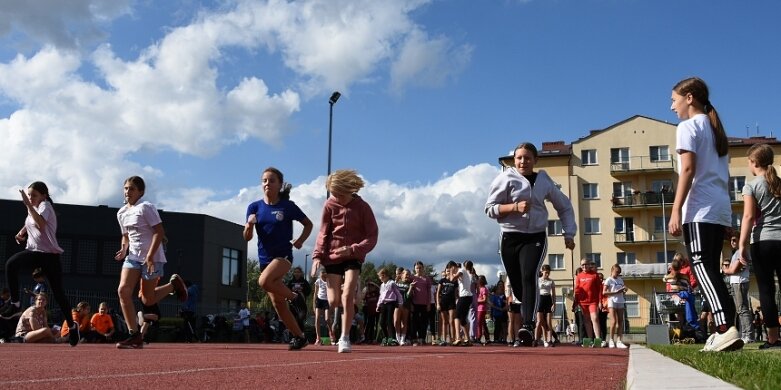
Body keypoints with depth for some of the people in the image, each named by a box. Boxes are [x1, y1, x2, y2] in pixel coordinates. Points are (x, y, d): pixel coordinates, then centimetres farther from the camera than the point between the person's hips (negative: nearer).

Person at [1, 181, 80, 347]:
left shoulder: (45, 205, -10)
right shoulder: (33, 208, 11)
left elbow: (41, 225, -33)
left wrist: (28, 205, -36)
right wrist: (22, 233, 15)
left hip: (49, 254, -6)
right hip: (34, 251, 6)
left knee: (58, 293, -2)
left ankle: (72, 325, 15)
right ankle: (15, 303, -21)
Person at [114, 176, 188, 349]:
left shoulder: (146, 207, -10)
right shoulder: (121, 213, 12)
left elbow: (159, 232, -15)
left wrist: (150, 256, -23)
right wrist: (124, 250, 1)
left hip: (152, 258, -7)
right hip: (133, 257, 7)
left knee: (147, 300, -2)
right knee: (123, 290, -13)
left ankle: (174, 284, 26)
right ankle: (135, 336, -8)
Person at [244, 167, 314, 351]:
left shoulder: (288, 206, -5)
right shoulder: (254, 207, 3)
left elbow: (308, 224, 8)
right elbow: (247, 237, -1)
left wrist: (300, 241, -7)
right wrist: (249, 225, -21)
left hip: (283, 255, -5)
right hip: (265, 258, 5)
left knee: (264, 281, -33)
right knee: (278, 304, 5)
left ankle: (295, 298, -10)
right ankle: (299, 337, 18)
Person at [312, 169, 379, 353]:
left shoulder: (363, 207, -9)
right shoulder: (329, 205, -4)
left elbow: (372, 237, -9)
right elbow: (323, 233, 0)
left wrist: (352, 249, -23)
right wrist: (317, 255, -14)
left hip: (353, 257, -2)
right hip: (332, 256, 2)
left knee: (347, 296, -21)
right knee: (333, 301, -4)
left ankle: (345, 338, -9)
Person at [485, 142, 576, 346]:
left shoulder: (545, 181, 10)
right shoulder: (505, 178, 2)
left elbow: (565, 207, 23)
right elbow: (490, 209, -2)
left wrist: (569, 234, 13)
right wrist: (515, 207, -17)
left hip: (536, 237, 0)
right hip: (510, 238, 0)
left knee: (529, 277, -22)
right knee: (517, 285, 2)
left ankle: (528, 326, -31)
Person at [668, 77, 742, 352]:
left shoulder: (688, 126, -2)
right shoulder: (715, 128, 23)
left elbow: (688, 169, -14)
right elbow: (723, 173, 21)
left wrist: (676, 210, -17)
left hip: (700, 209, -9)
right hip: (721, 207, 9)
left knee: (701, 266, -15)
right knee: (710, 269, 9)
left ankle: (726, 329, -28)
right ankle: (725, 329, 4)